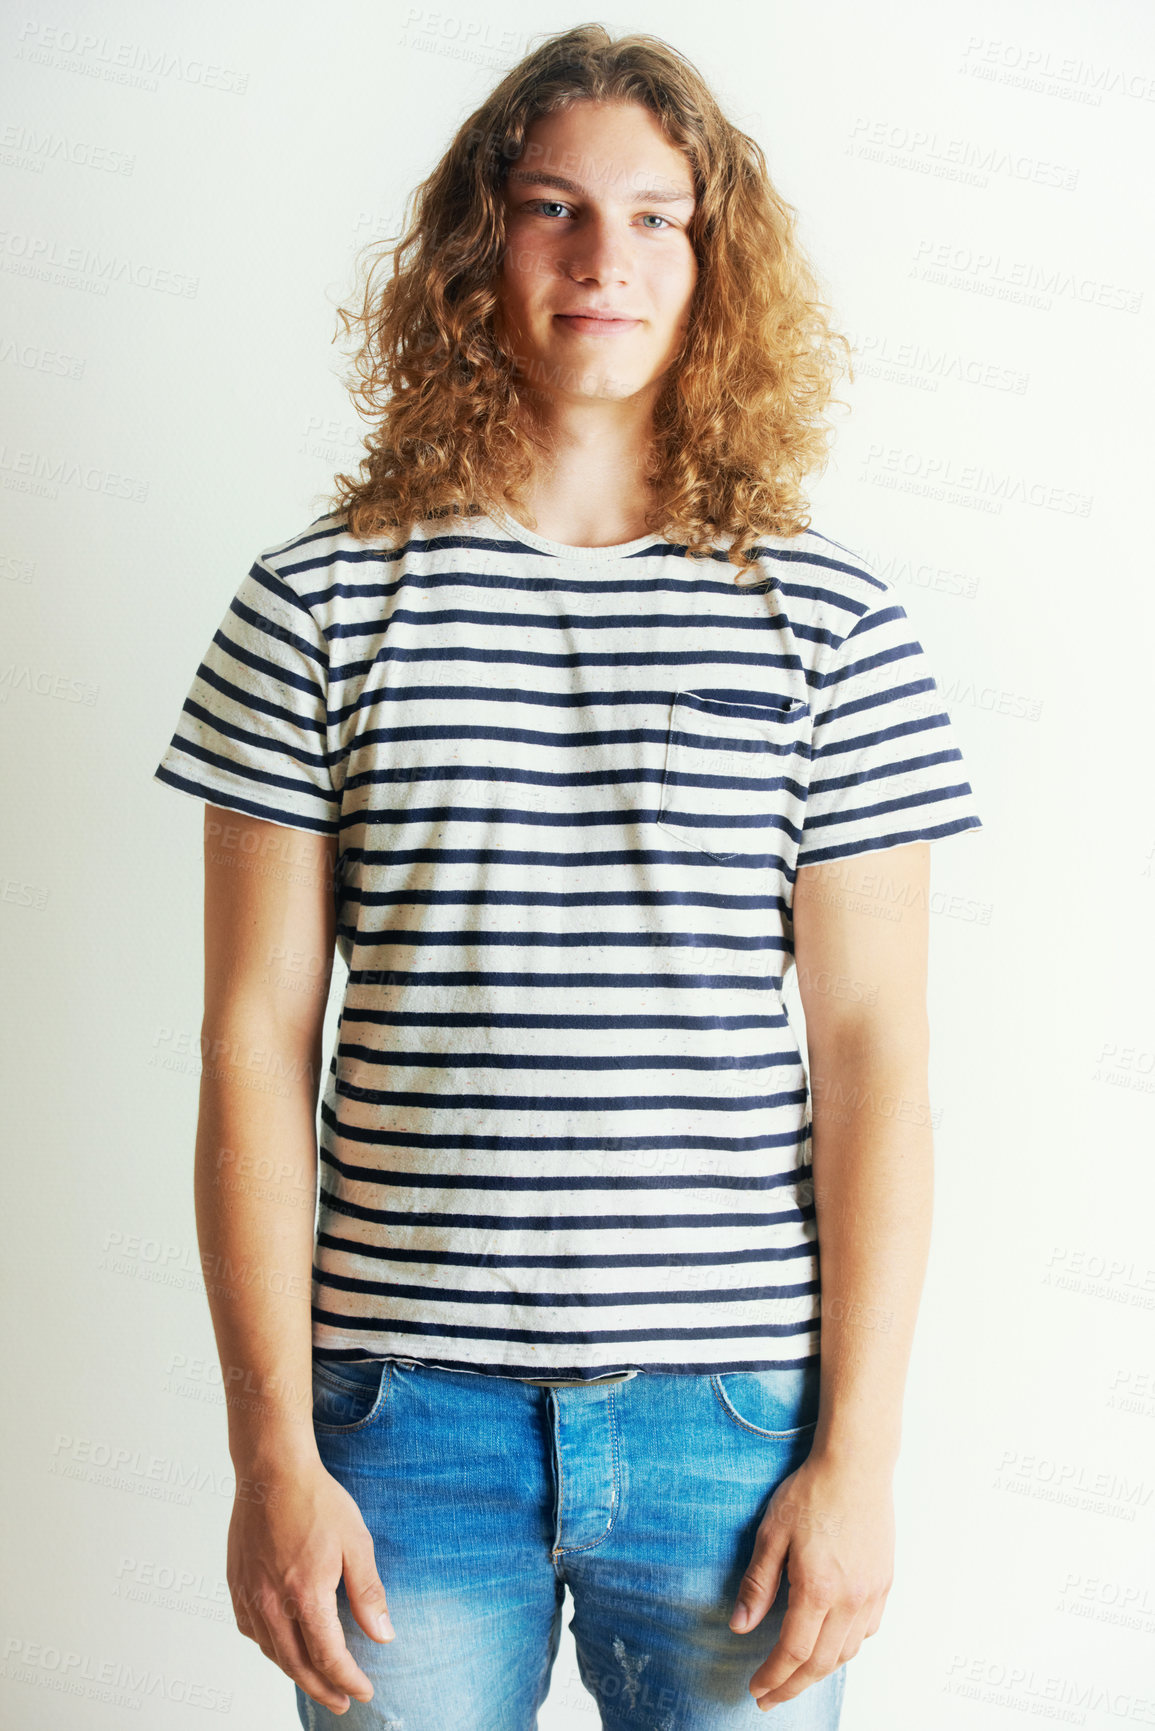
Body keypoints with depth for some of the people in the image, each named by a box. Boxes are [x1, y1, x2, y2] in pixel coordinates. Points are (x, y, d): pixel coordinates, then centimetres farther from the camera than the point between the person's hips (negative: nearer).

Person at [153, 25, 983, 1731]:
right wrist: (273, 1447, -4)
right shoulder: (323, 602, 0)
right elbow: (257, 1034, -1)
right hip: (404, 1405, 0)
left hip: (733, 1412, 1)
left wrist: (861, 1453, -4)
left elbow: (870, 1047, -1)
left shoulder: (829, 618, 1)